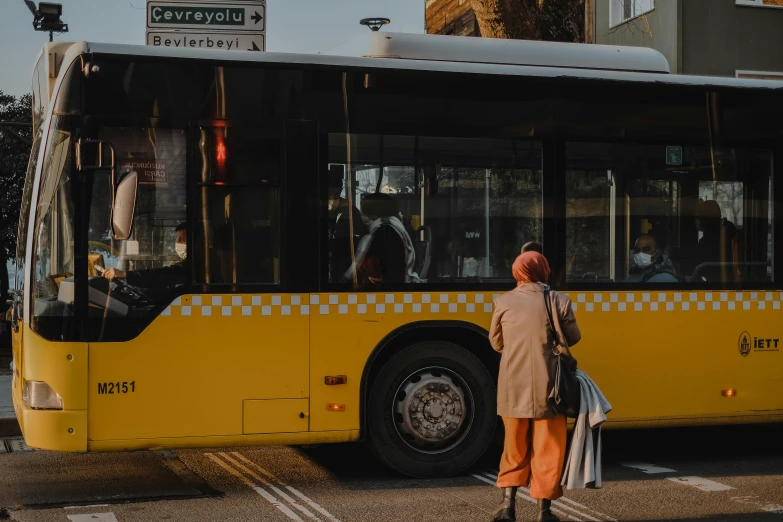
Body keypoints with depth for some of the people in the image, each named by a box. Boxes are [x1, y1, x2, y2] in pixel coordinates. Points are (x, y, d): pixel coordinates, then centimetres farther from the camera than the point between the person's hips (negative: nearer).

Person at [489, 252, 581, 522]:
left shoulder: (504, 302, -1)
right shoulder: (558, 301, -6)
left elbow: (496, 342, 6)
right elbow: (573, 338, 2)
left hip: (513, 386, 2)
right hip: (547, 387, -2)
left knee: (515, 447, 15)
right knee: (547, 448, 8)